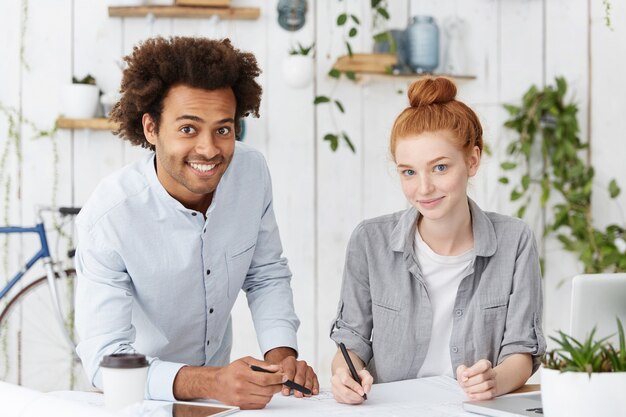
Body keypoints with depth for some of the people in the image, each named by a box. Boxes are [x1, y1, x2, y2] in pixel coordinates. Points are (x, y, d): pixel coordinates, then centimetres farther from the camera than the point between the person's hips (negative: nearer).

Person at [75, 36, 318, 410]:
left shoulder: (252, 172, -9)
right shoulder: (108, 218, -23)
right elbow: (107, 359, -26)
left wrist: (281, 355, -13)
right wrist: (210, 382, -40)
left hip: (220, 381, 4)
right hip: (142, 401, -4)